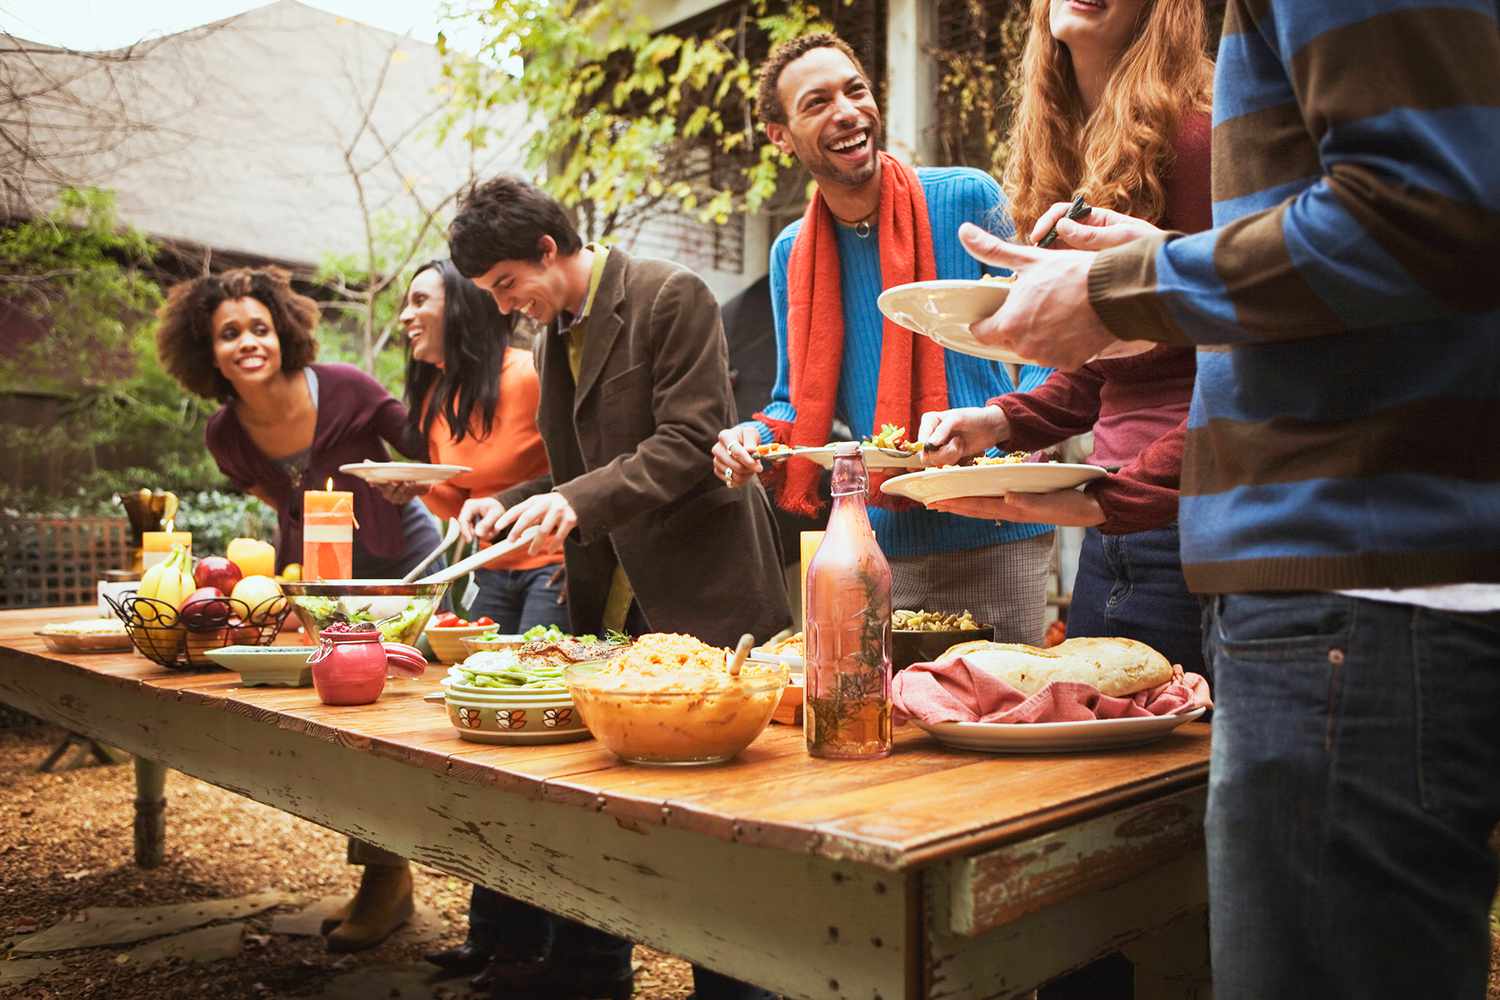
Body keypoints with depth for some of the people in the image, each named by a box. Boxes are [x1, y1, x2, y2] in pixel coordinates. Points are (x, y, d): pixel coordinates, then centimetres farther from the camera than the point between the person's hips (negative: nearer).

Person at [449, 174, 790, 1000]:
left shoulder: (672, 297, -10)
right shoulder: (552, 339, 15)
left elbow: (689, 443, -18)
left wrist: (577, 502, -27)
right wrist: (511, 504, 2)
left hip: (701, 590, -7)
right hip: (609, 602, 8)